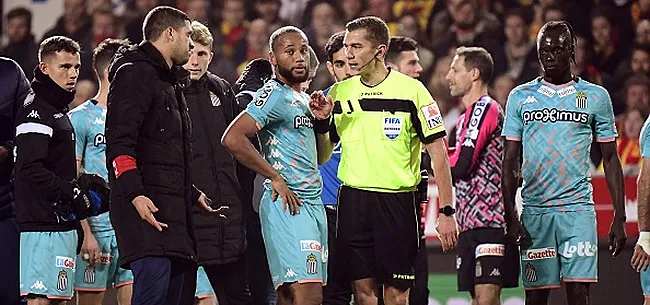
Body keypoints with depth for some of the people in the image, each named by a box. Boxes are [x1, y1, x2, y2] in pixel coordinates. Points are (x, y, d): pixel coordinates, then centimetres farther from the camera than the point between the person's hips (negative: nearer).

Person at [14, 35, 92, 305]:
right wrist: (75, 195, -16)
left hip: (61, 222, 10)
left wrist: (83, 186, 12)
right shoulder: (36, 111, -11)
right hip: (44, 224, -10)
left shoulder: (57, 110, 22)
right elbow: (31, 170, -21)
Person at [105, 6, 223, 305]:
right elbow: (119, 141, -17)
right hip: (147, 205, -10)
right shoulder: (135, 73, -6)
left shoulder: (169, 81, 26)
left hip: (173, 207, 10)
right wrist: (135, 194, -26)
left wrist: (194, 194, 34)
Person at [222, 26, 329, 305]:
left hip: (313, 203, 9)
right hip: (288, 205, -9)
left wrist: (321, 120, 7)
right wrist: (275, 178, -16)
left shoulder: (303, 99, 19)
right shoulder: (275, 94, -9)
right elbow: (233, 138, -21)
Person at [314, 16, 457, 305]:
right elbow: (322, 156, 13)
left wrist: (446, 212, -7)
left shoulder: (411, 91, -5)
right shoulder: (339, 93, 7)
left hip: (397, 201, -3)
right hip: (352, 202, 3)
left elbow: (438, 153, -3)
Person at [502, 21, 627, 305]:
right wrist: (510, 216, -1)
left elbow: (611, 160, 9)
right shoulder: (520, 97, 10)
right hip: (534, 210, 2)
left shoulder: (596, 97, 7)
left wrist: (619, 218, 3)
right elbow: (510, 163, 9)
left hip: (578, 207, -2)